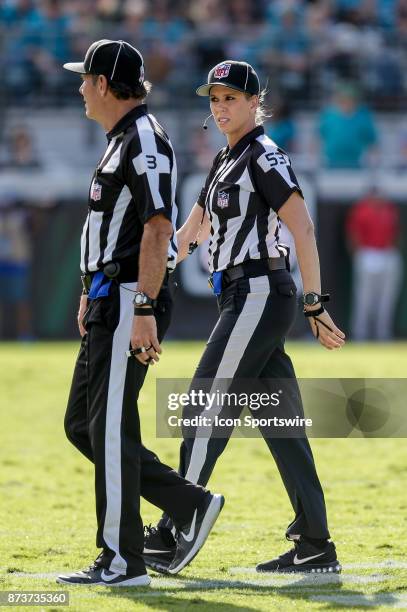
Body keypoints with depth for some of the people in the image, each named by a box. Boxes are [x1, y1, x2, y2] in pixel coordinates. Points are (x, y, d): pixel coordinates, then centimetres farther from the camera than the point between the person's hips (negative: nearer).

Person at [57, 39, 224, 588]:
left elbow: (158, 228, -22)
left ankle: (122, 562, -5)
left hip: (132, 303, -11)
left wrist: (144, 310, -27)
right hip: (108, 304, 11)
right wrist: (92, 294, 27)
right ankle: (189, 505, 12)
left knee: (111, 428, -9)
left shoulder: (144, 140, -14)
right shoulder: (121, 140, 18)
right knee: (83, 425, 11)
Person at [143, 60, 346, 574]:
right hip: (242, 300, 9)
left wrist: (314, 305, -18)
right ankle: (315, 547, 7)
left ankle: (170, 541, -8)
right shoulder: (225, 162, 19)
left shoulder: (265, 156, -9)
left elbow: (304, 230, -15)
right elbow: (189, 234, 25)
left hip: (259, 295, -9)